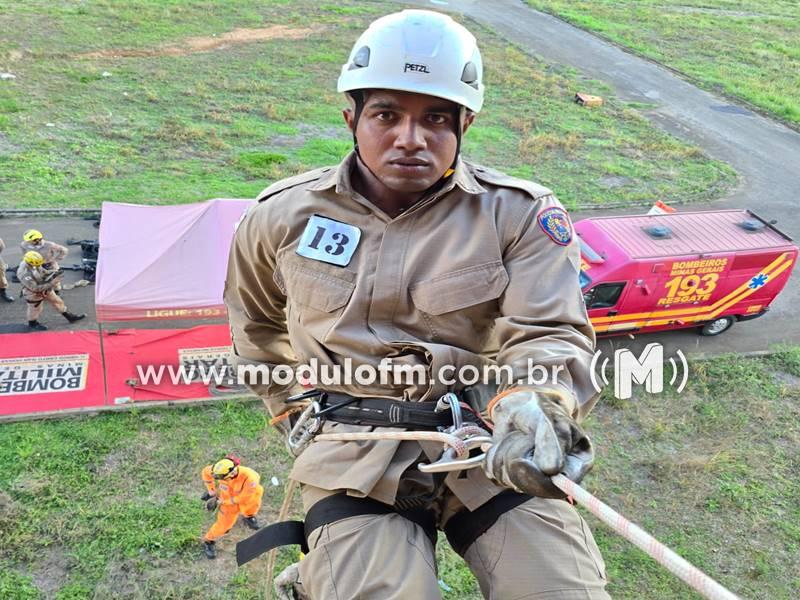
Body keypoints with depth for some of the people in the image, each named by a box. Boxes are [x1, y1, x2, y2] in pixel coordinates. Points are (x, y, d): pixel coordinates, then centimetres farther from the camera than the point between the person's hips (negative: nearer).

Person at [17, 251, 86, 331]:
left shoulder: (32, 264, -17)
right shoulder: (24, 274, -38)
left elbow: (43, 271, 1)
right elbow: (35, 288, -34)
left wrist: (54, 272, -19)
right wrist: (51, 284, -35)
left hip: (44, 288, 7)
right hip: (34, 294, -7)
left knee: (57, 301, 18)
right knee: (35, 309, 18)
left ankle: (69, 316, 36)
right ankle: (32, 324, 46)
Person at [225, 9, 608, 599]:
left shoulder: (520, 214, -2)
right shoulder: (284, 215, 6)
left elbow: (551, 334, -10)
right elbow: (256, 322, 24)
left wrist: (534, 407, -31)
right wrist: (289, 406, 21)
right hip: (354, 449, 0)